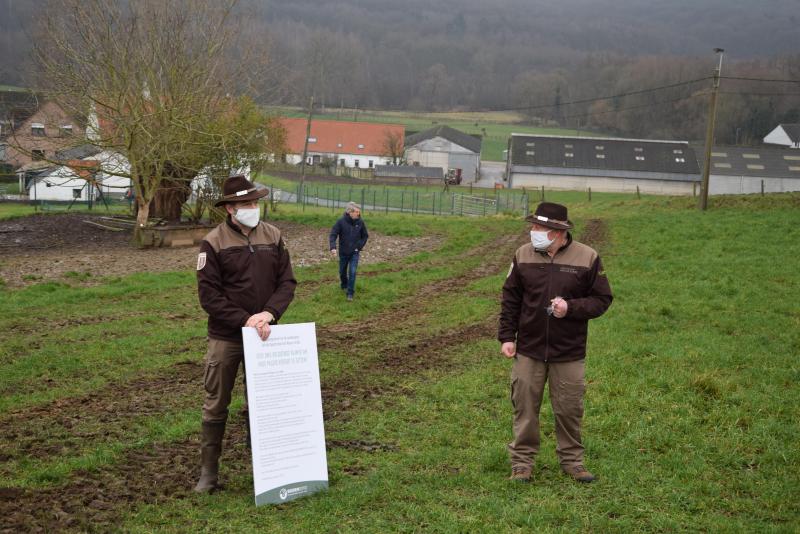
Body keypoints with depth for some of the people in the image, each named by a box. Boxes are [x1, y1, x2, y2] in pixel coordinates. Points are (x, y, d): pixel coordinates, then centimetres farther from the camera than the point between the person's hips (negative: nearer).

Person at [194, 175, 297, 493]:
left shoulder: (273, 236, 2)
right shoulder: (214, 242, -9)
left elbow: (287, 281, 2)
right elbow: (208, 295, -12)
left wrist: (270, 313, -15)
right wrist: (245, 319, -19)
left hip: (262, 335, 3)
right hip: (225, 336, -3)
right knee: (216, 404, 4)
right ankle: (208, 471, 14)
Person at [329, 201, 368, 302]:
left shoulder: (360, 222, -8)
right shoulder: (341, 221, -16)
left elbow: (365, 236, 6)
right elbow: (333, 235, -15)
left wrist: (359, 246, -5)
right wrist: (333, 247, -29)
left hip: (354, 253, 0)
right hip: (343, 252, 0)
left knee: (352, 272, -10)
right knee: (342, 271, 16)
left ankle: (350, 293, -2)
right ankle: (344, 285, 45)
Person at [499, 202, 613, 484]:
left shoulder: (587, 257, -6)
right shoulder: (523, 255, 0)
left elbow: (602, 299, -1)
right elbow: (510, 299, 7)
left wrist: (571, 308, -17)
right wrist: (507, 337, 2)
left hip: (568, 353, -1)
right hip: (528, 349, 1)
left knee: (569, 409, 8)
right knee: (525, 407, 6)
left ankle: (572, 460, 24)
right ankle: (522, 462, 18)